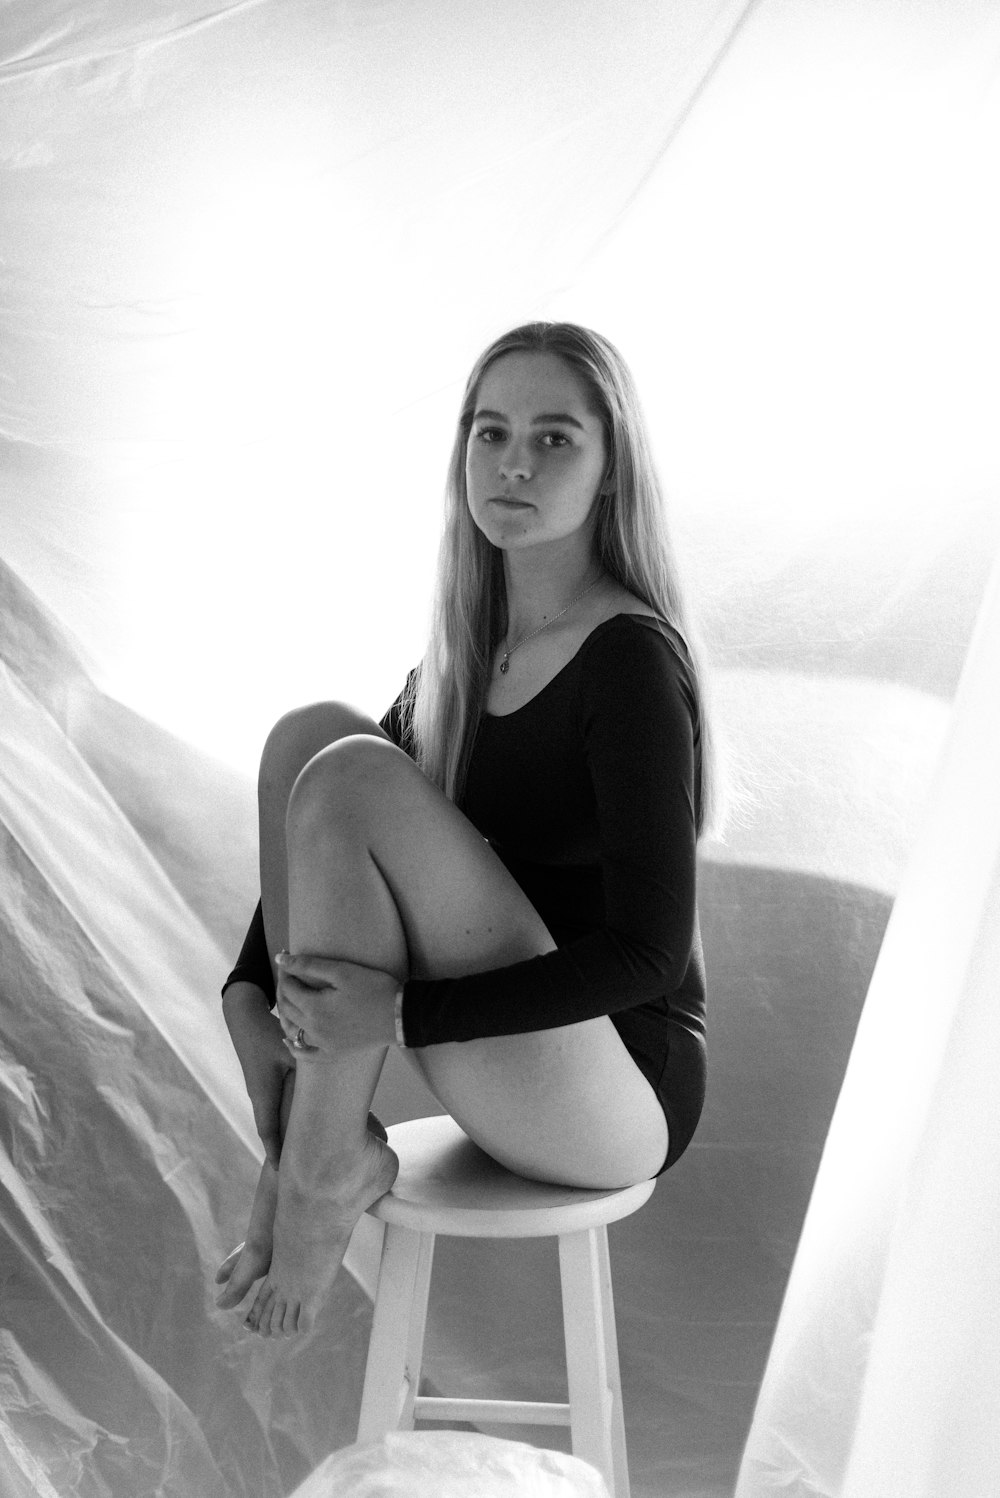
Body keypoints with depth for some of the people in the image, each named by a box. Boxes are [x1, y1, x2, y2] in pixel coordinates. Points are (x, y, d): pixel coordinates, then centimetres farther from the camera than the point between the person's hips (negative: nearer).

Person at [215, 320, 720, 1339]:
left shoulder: (631, 657, -17)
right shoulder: (467, 649, 7)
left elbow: (648, 951, -22)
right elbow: (323, 841, 12)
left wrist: (405, 1008, -25)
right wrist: (249, 992, -2)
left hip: (618, 1100, -8)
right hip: (513, 1070, 8)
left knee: (350, 776, -22)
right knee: (312, 732, -4)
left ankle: (329, 1167, -9)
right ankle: (296, 1133, -3)